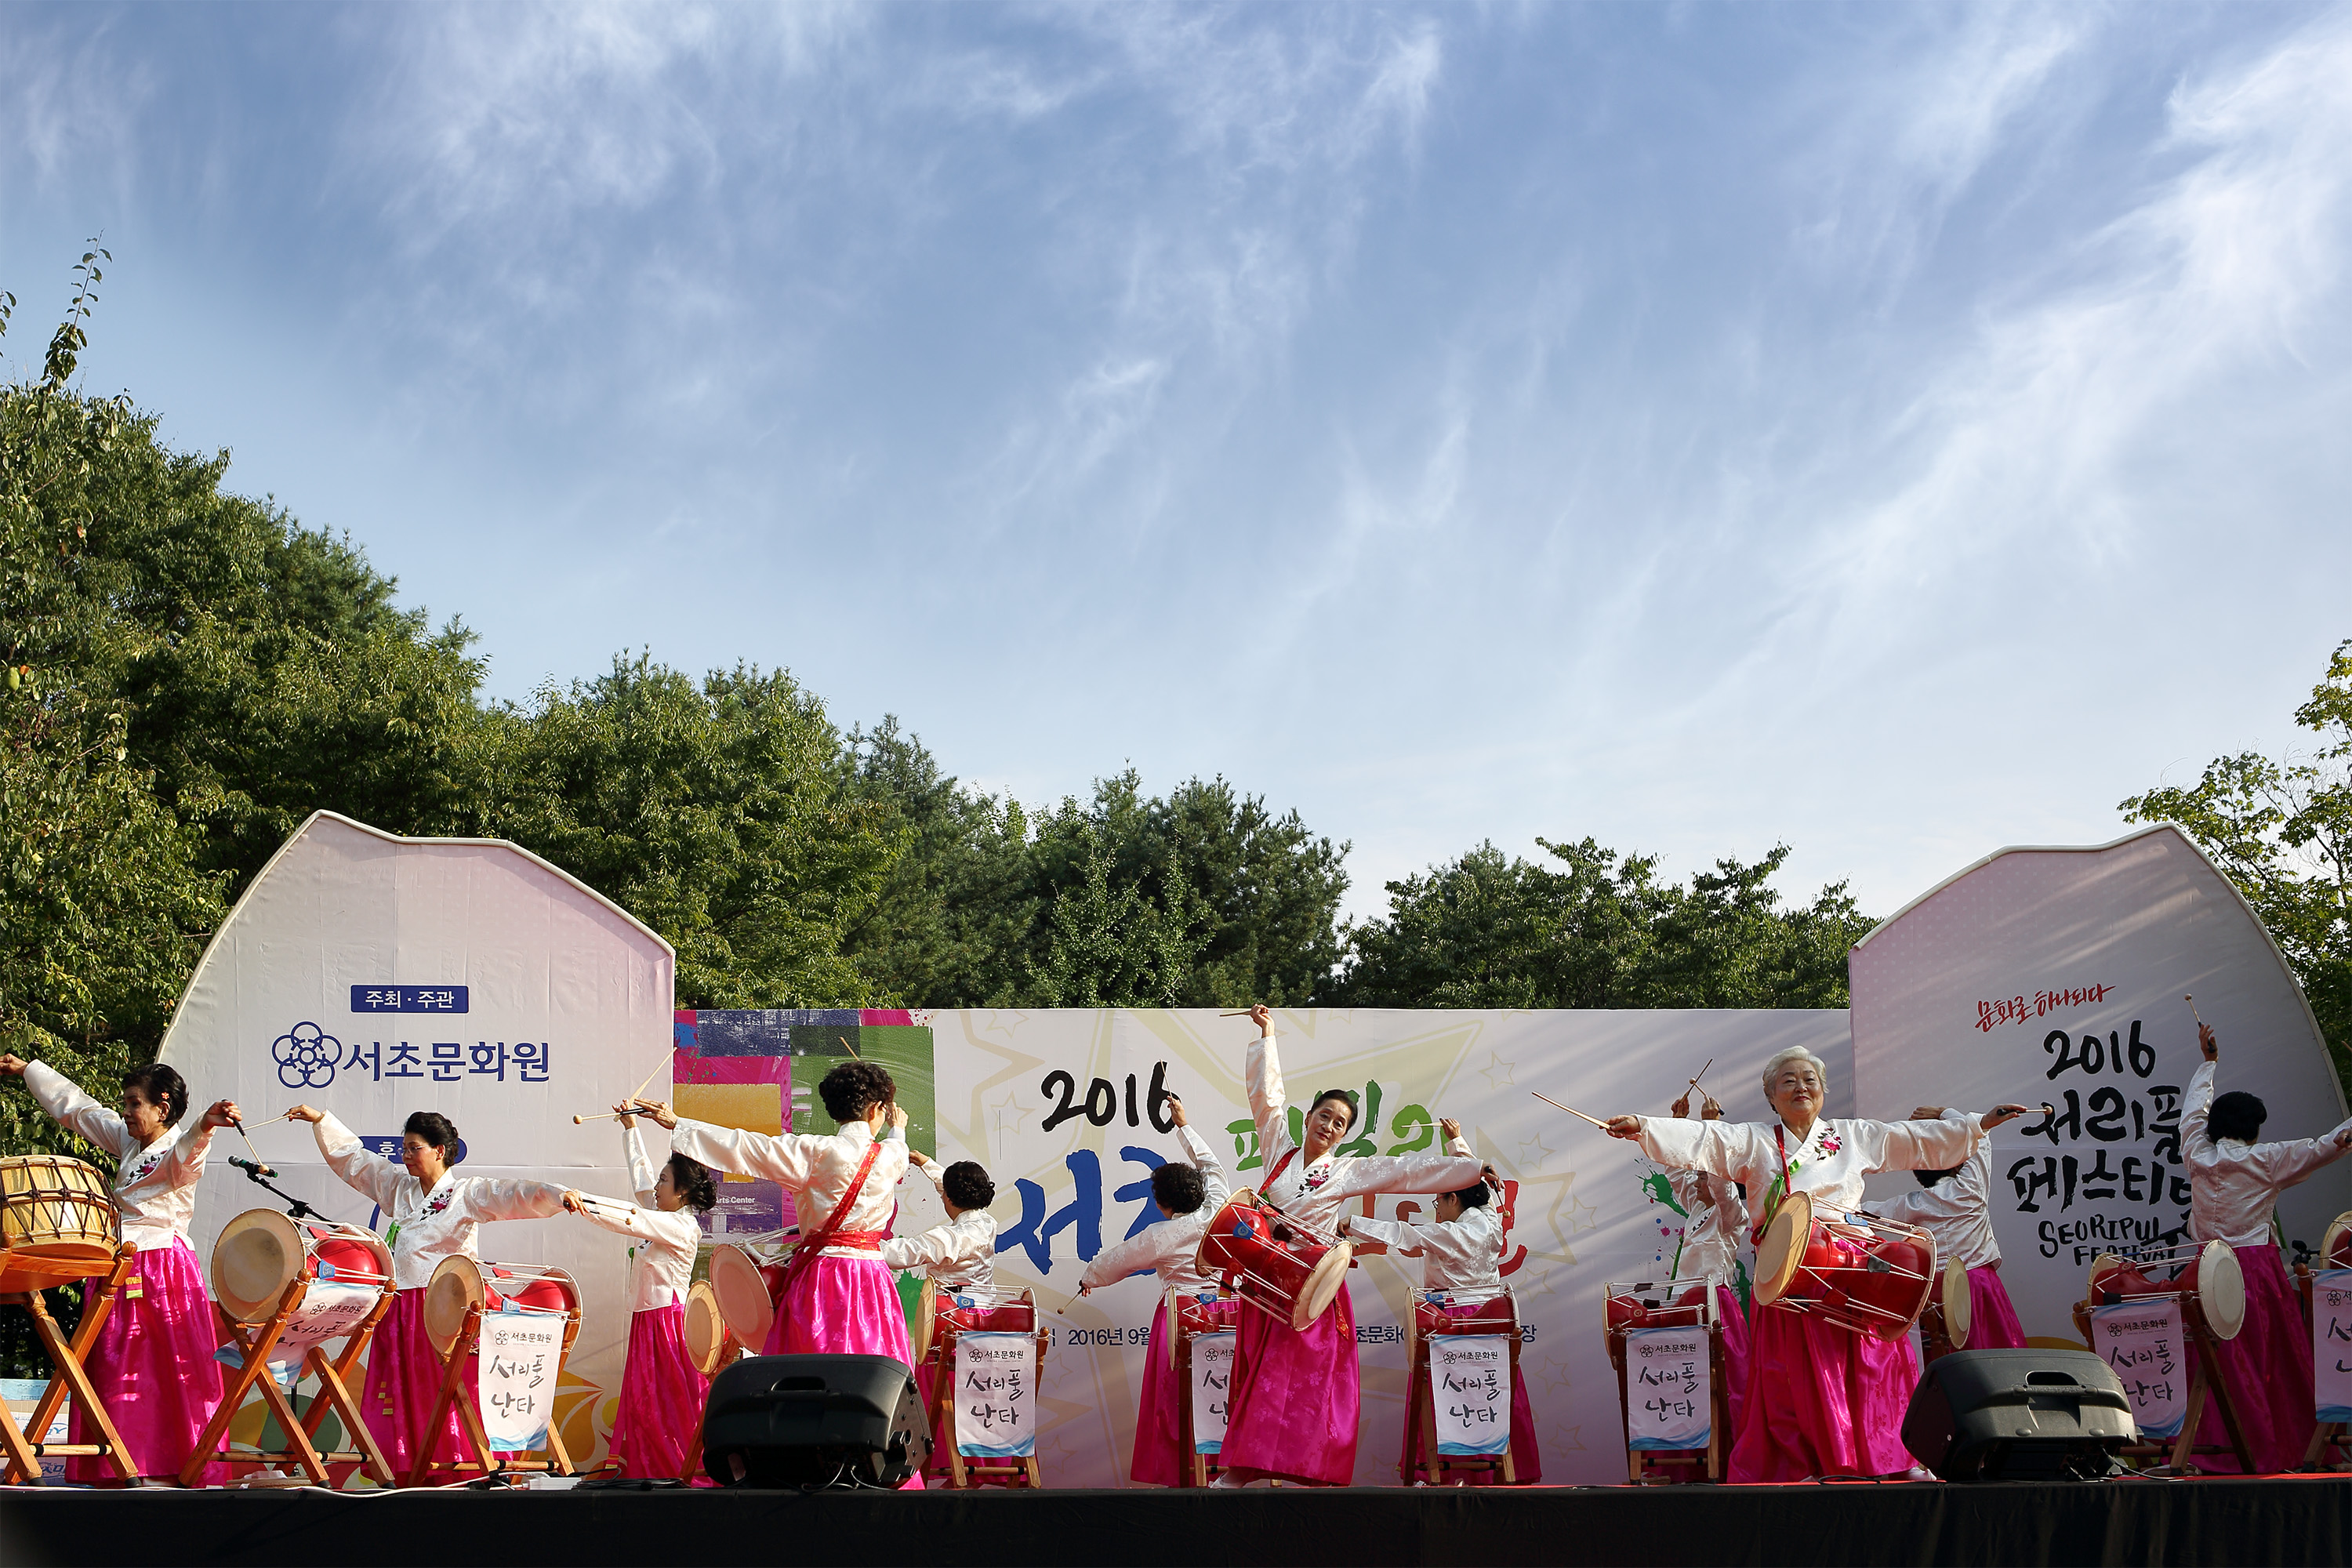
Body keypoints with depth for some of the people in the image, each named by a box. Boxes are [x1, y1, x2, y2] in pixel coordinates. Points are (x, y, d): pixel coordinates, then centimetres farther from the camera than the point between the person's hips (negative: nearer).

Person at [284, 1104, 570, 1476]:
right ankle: (404, 1472, 3)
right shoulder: (397, 1186, 16)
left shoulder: (467, 1193, -2)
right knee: (401, 1395, 2)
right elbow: (354, 1158, 24)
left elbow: (514, 1196, -14)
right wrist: (320, 1120, 22)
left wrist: (558, 1196, -29)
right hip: (399, 1309, 6)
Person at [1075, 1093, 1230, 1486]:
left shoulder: (1160, 1235, -5)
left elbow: (1117, 1259, 12)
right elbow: (1212, 1166, 18)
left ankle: (1175, 1475, 1)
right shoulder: (1218, 1213, 1)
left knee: (1175, 1398, 1)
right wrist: (1184, 1126, 27)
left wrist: (1090, 1278, 32)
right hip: (1227, 1310, 4)